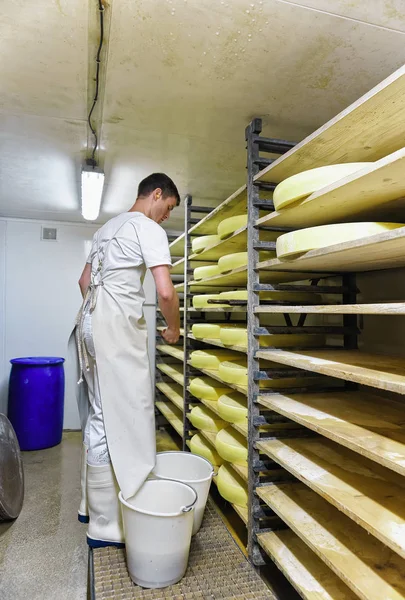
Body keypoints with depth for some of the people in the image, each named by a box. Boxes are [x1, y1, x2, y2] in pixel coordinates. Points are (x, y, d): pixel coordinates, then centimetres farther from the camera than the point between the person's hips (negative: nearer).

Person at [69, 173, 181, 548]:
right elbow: (165, 292, -16)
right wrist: (173, 327, 1)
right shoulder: (149, 228, -6)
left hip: (90, 321, 10)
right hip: (116, 327, -9)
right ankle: (107, 526, 8)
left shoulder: (107, 228, 22)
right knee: (119, 419, -3)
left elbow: (84, 281, 25)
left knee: (99, 415, 15)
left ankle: (92, 505, 28)